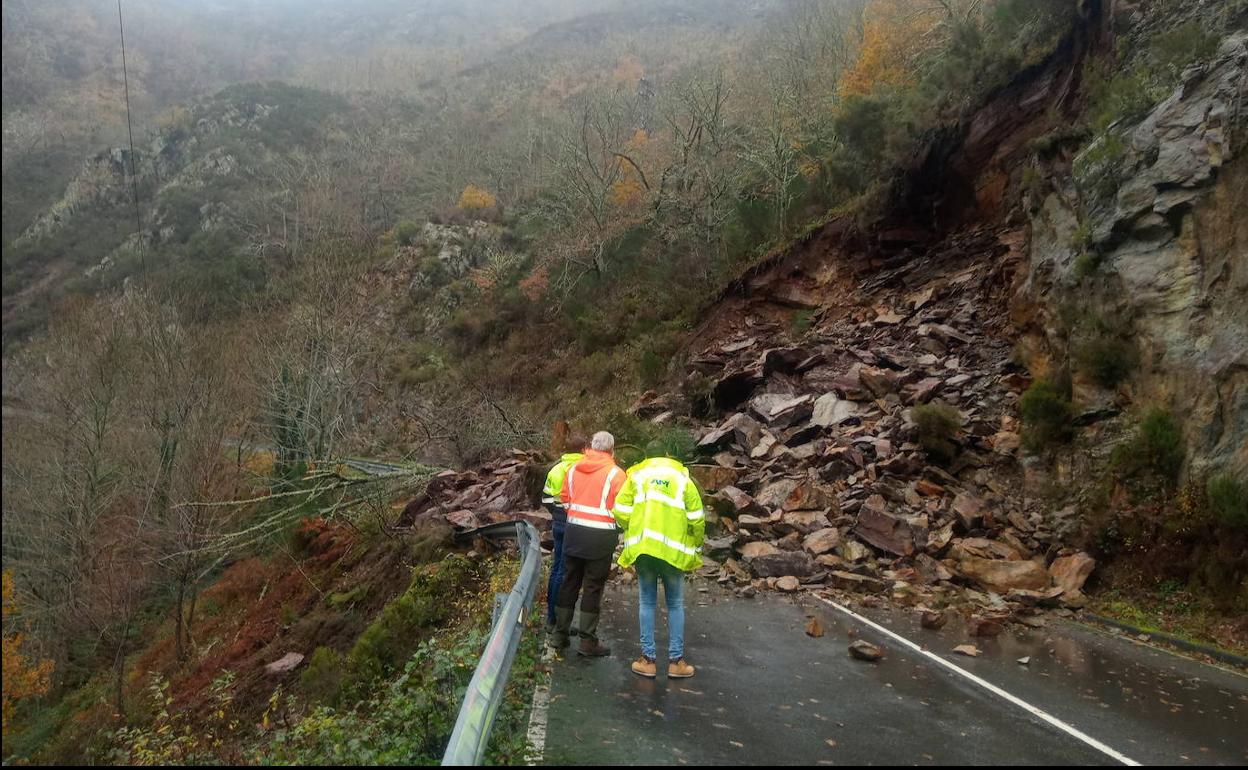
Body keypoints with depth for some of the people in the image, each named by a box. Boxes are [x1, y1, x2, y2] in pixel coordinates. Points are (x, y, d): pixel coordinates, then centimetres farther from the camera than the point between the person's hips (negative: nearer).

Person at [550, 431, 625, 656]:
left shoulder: (573, 468, 6)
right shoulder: (615, 473, -8)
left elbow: (564, 498, 11)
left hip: (573, 531, 5)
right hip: (600, 536, -4)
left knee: (569, 583, 15)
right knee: (593, 588, 5)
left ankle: (560, 634, 24)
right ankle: (587, 641, 11)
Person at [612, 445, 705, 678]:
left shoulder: (637, 476, 9)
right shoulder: (683, 478, 8)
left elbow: (620, 511, -1)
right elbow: (696, 518, 0)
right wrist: (696, 546, 13)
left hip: (642, 547, 1)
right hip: (674, 549, 0)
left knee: (647, 602, 12)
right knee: (675, 605, 11)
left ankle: (648, 659, 12)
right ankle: (676, 660, 12)